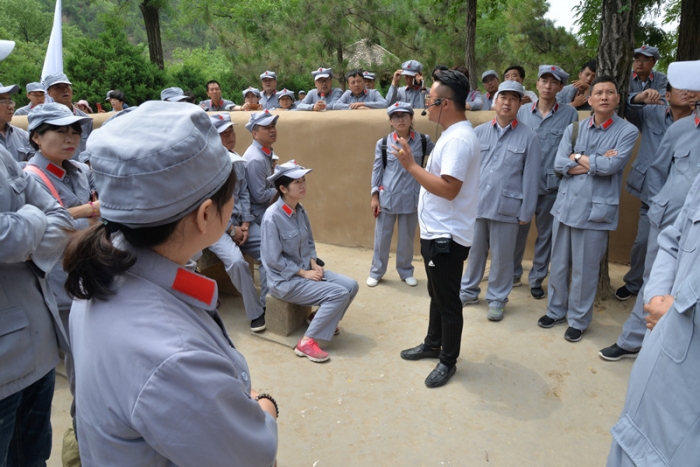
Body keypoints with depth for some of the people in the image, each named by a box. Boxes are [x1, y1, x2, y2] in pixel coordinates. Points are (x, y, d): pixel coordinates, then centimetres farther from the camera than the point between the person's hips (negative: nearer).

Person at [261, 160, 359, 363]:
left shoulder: (300, 210, 3)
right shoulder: (272, 216, -21)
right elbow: (273, 259, -20)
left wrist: (314, 264, -4)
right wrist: (304, 273, -16)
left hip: (306, 270, 8)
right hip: (285, 279, -8)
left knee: (351, 285, -5)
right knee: (339, 293, -20)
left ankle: (322, 319, 17)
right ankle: (306, 342, -12)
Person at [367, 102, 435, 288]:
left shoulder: (423, 141, 0)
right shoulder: (383, 144, -1)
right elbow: (377, 170, 2)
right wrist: (375, 196, -1)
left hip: (412, 198, 1)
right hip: (387, 197, 0)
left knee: (407, 237, 12)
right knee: (382, 236, 9)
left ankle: (406, 272, 30)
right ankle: (376, 272, 24)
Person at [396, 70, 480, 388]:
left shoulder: (459, 139, -22)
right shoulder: (452, 134, 11)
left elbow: (448, 189, -29)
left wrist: (410, 165, -25)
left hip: (446, 236, -10)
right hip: (435, 232, 10)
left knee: (448, 300, 5)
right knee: (436, 294, 23)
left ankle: (448, 360, 21)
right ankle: (433, 344, 39)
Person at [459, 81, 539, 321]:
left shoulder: (528, 137, -2)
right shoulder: (479, 132, 4)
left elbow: (530, 177, -2)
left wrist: (526, 212, -4)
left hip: (506, 207, -2)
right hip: (476, 204, 2)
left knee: (502, 256, 9)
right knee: (474, 251, 16)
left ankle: (497, 299, 26)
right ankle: (468, 290, 33)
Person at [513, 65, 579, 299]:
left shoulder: (569, 114, -1)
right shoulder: (522, 111, 4)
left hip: (552, 184, -1)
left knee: (546, 233, 10)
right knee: (518, 230, 9)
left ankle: (537, 279, 23)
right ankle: (513, 273, 27)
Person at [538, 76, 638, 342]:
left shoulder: (627, 131, -3)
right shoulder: (574, 128, 7)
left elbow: (611, 166, -17)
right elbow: (559, 164, -5)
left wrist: (578, 157, -5)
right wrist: (596, 163, -11)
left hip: (596, 209, -3)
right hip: (565, 204, 4)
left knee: (584, 271, 5)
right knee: (558, 265, 13)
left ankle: (578, 320, 23)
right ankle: (556, 310, 31)